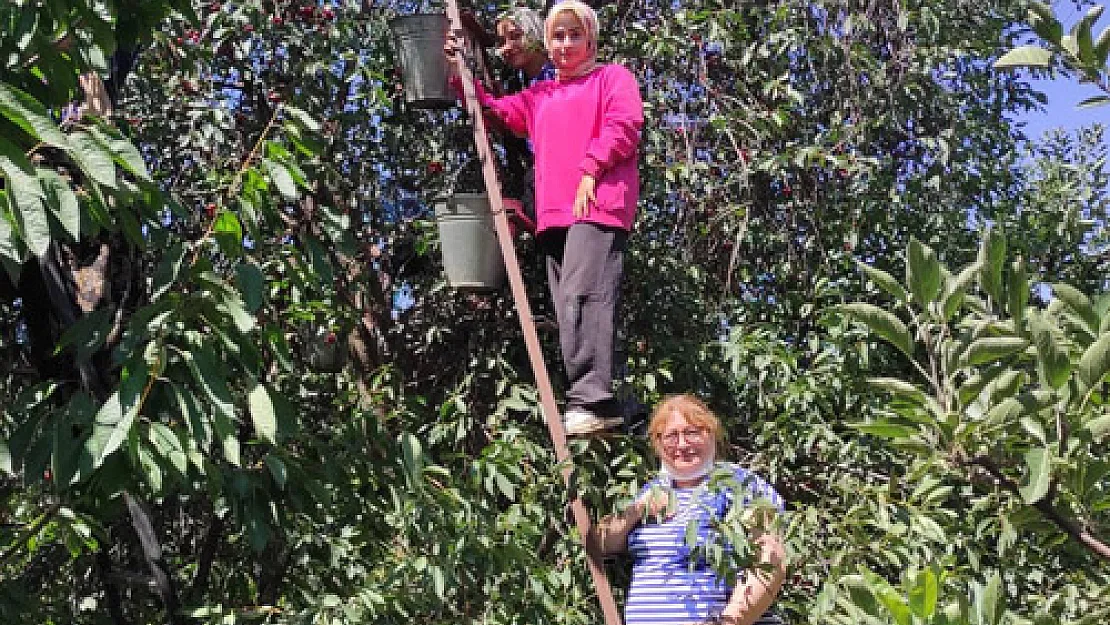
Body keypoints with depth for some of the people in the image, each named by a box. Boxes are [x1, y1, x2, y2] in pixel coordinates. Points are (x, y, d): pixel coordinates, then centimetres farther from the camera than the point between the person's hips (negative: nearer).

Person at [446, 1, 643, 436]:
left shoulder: (612, 77, 12)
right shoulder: (539, 96, 30)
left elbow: (624, 125, -3)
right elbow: (496, 111, 24)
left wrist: (590, 169, -13)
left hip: (599, 204, -7)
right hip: (553, 213, 7)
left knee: (581, 296, -23)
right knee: (567, 307, 2)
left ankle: (592, 400, -28)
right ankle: (592, 404, 3)